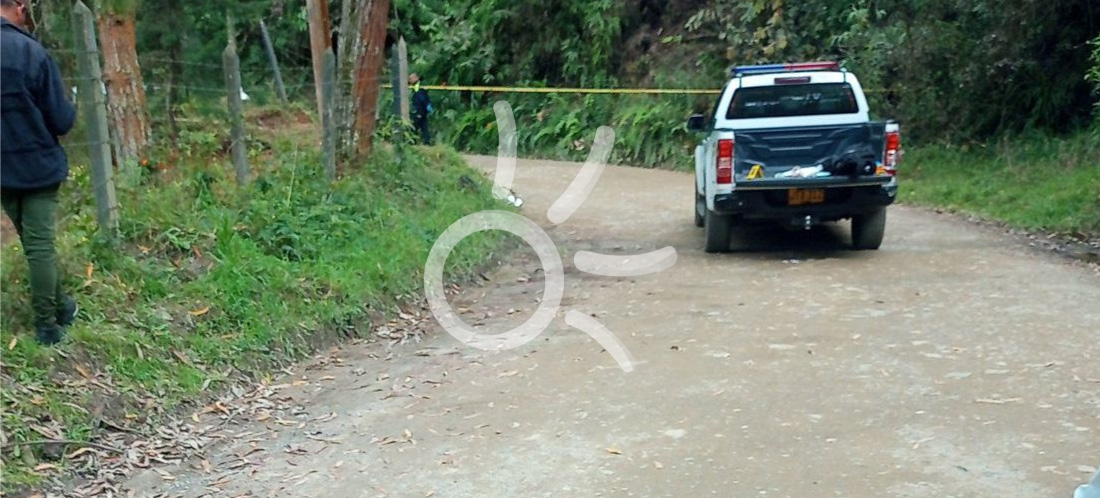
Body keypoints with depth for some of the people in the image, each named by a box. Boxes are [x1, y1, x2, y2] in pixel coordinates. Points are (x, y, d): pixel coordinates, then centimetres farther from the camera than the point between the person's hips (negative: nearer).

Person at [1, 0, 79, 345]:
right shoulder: (30, 51, -16)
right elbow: (61, 121, -12)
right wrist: (68, 109, 9)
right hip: (37, 164, -4)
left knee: (33, 243, 17)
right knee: (40, 245, 1)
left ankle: (60, 307, 28)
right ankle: (47, 325, 8)